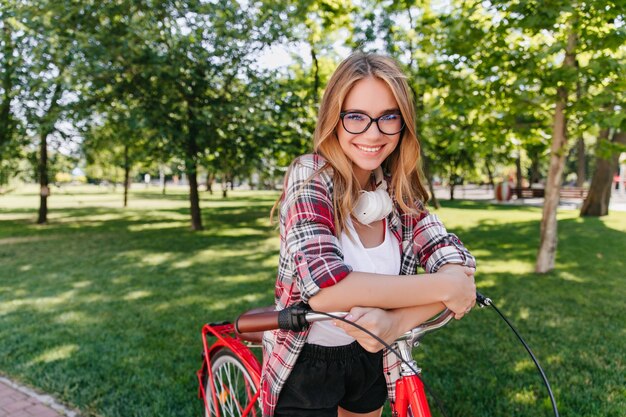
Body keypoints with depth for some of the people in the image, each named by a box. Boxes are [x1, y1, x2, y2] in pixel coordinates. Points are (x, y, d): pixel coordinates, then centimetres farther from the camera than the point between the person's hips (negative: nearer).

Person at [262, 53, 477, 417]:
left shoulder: (401, 191, -7)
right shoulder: (311, 176, -22)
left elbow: (459, 267, -17)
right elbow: (323, 286, -35)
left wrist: (397, 322, -35)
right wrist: (443, 287, -29)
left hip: (371, 357, 5)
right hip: (306, 361, -5)